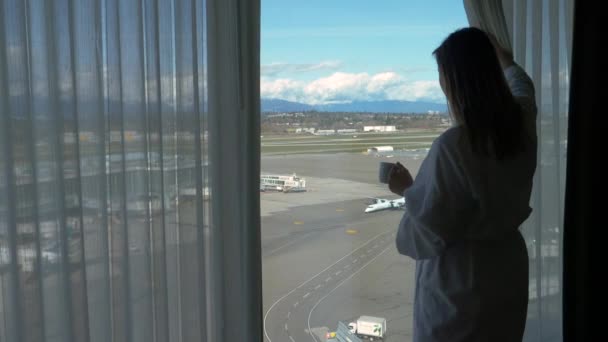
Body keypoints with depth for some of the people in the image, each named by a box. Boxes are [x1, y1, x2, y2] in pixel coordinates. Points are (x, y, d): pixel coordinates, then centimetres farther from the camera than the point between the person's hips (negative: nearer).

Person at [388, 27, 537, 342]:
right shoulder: (519, 123, -4)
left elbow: (431, 228, -20)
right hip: (507, 268, 7)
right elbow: (523, 87, 22)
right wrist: (502, 57, 41)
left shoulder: (452, 145, -27)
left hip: (459, 281, -7)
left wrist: (407, 189, -2)